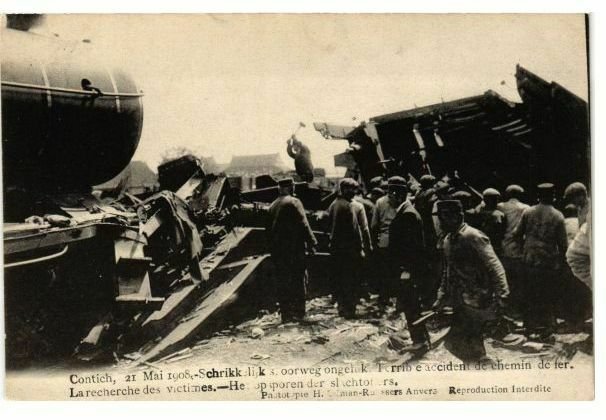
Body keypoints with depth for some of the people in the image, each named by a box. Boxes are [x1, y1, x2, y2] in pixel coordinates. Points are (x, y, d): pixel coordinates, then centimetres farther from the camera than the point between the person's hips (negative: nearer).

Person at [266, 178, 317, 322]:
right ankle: (298, 313, -1)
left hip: (277, 250, 6)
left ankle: (285, 314, 11)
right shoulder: (294, 202, -8)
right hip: (294, 248, -6)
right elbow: (303, 224, -14)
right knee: (298, 280, 0)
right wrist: (311, 243, -9)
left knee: (282, 282, 9)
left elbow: (269, 229, 17)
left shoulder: (273, 205, 13)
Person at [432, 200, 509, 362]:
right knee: (472, 346, 16)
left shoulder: (474, 237, -15)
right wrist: (441, 298, 19)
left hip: (476, 304, -8)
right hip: (461, 304, 8)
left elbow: (495, 268, -20)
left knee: (455, 343, -8)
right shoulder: (448, 240, 12)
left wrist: (500, 298, -27)